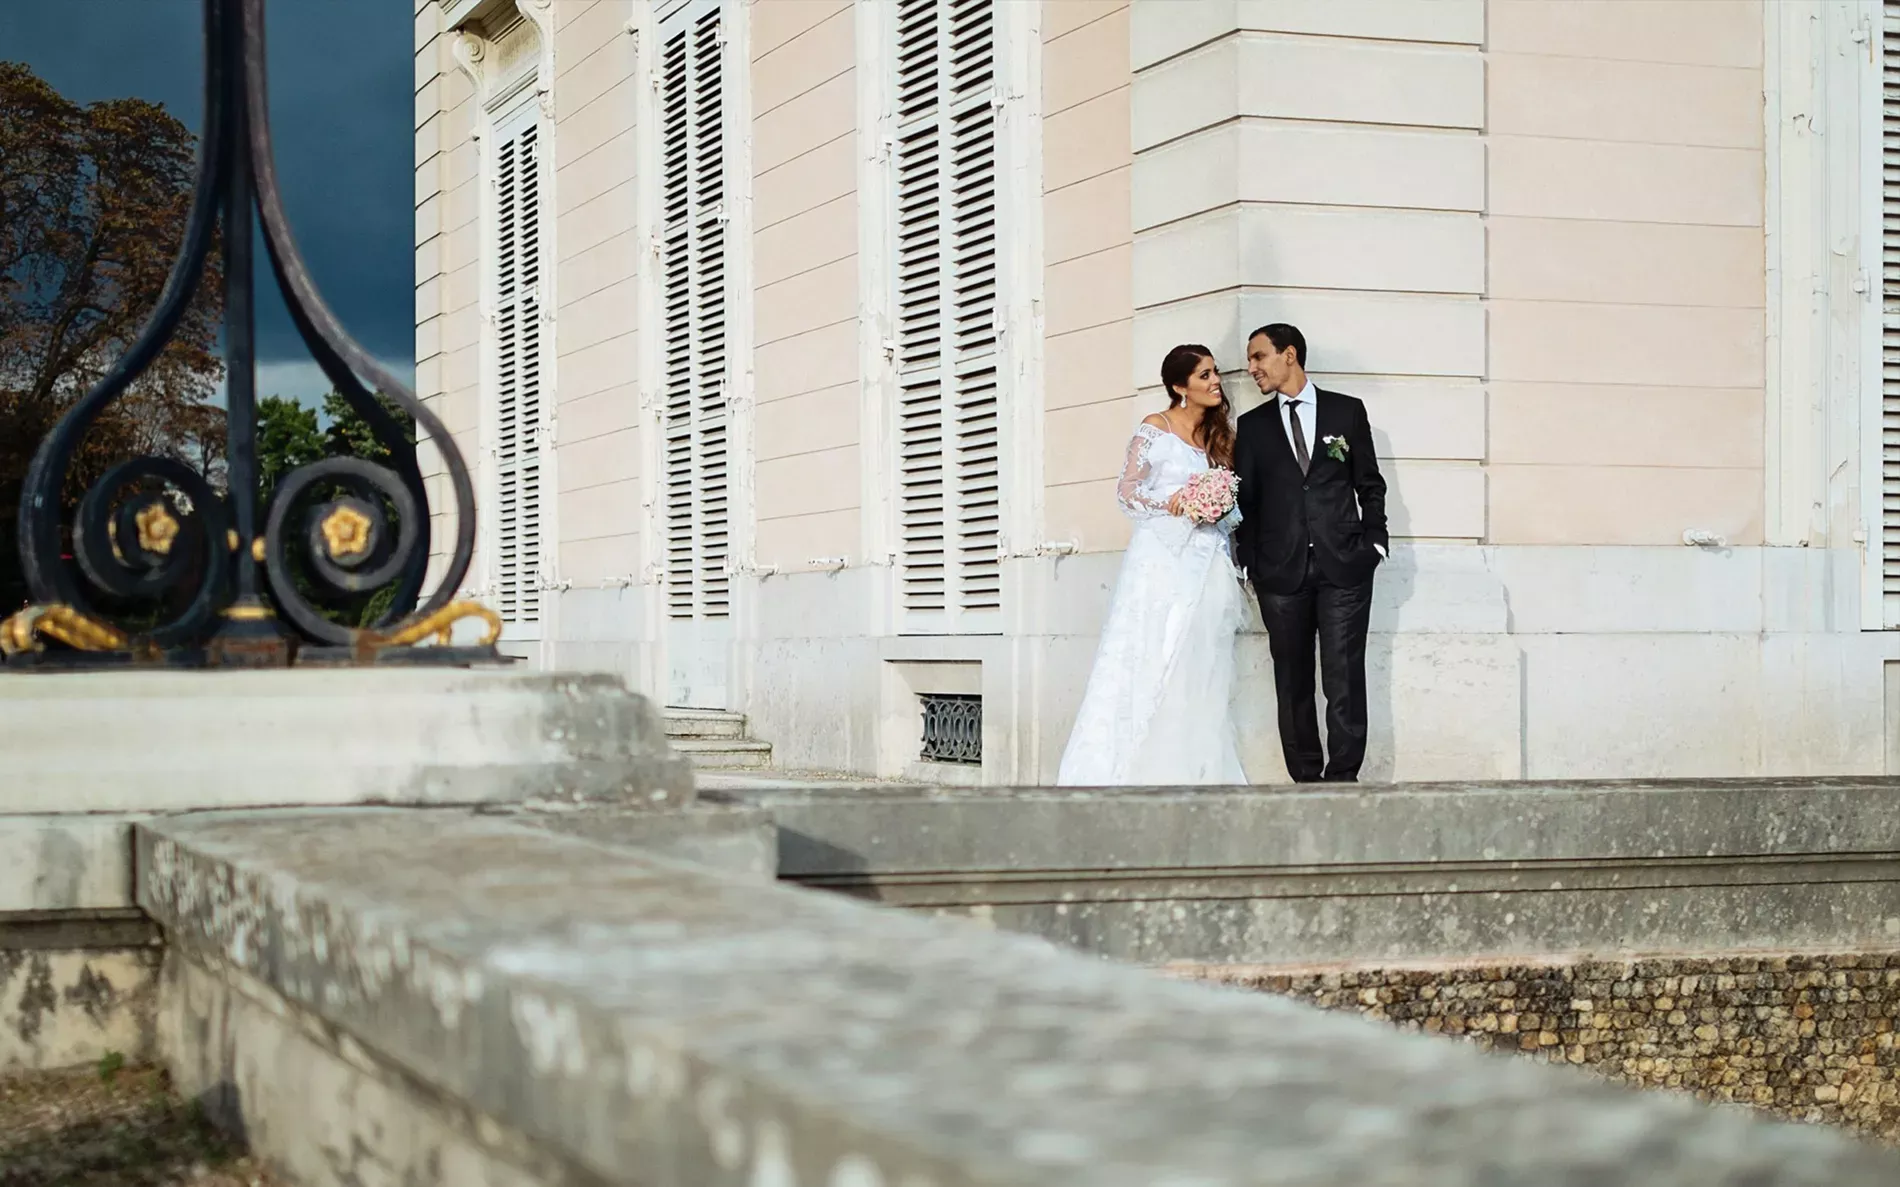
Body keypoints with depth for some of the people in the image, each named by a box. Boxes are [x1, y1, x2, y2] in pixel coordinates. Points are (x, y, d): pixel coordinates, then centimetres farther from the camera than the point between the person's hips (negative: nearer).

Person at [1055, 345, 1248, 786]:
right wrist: (1173, 501, -14)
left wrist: (1223, 506, 0)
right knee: (1147, 665, -9)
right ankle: (1125, 770, -8)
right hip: (1161, 562, -5)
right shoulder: (1154, 429, 2)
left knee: (1201, 674, -1)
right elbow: (1126, 491, -2)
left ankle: (1193, 773, -1)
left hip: (1208, 567, 5)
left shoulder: (1221, 436, 15)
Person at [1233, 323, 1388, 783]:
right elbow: (1245, 500, 11)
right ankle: (1305, 778, 7)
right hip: (1281, 571, 2)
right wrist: (1246, 561, 3)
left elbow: (1369, 484, 11)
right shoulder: (1252, 426, 12)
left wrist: (1375, 539, 1)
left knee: (1344, 676, -6)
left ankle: (1342, 777, -3)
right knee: (1292, 680, 2)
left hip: (1344, 566, -2)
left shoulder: (1347, 412, 9)